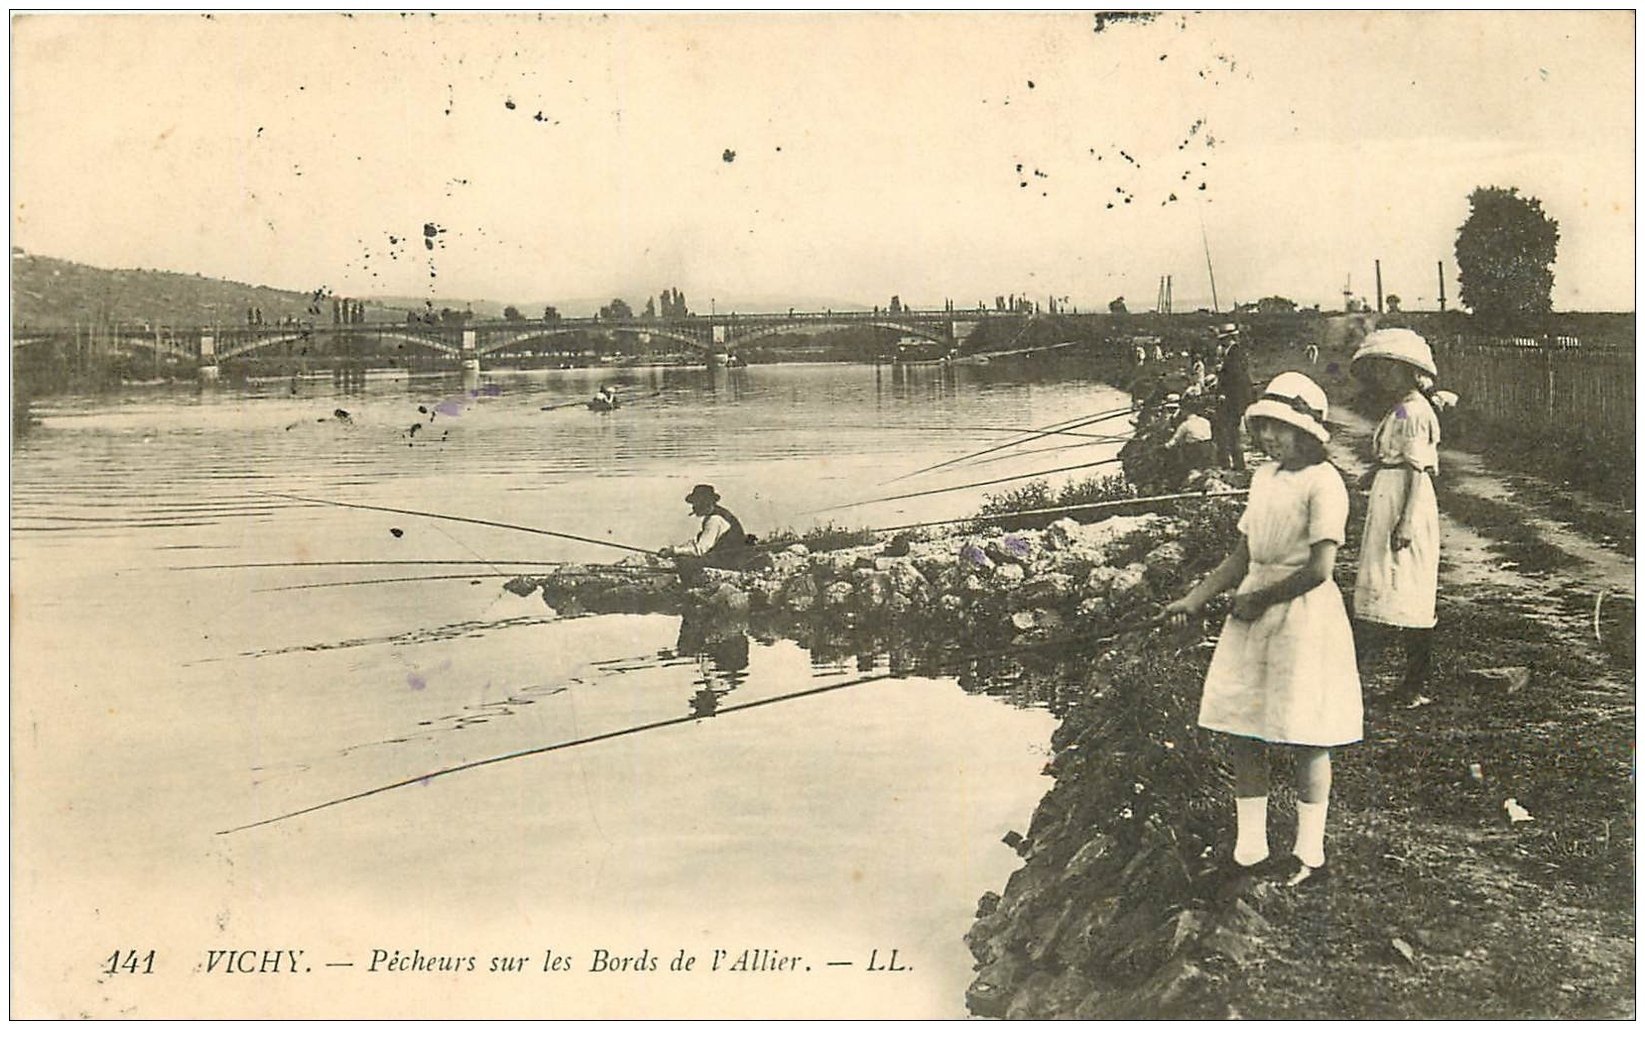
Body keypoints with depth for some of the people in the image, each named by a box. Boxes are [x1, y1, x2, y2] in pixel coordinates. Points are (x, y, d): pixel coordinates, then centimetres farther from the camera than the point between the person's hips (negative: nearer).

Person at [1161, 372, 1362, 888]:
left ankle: (1309, 851, 17)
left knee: (1304, 739, 3)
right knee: (1243, 731, 8)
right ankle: (1249, 845, 20)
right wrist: (1193, 600, 9)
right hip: (1253, 613, 7)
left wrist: (1260, 599, -12)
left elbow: (1320, 568, -19)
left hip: (1303, 614, -7)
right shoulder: (1263, 477, 11)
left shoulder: (1323, 482, -13)